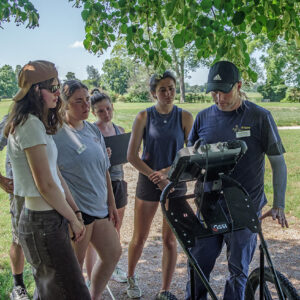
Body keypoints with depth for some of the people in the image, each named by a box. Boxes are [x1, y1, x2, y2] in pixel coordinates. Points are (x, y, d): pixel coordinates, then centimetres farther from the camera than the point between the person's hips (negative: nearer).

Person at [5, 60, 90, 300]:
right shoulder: (30, 124, -17)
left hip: (50, 218, 10)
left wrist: (76, 212, 10)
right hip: (43, 223, -10)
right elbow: (46, 185, -19)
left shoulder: (39, 124, 13)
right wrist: (73, 218, -7)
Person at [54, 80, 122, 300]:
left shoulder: (93, 130, 9)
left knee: (113, 253, 18)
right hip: (75, 209, -8)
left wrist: (111, 203, 14)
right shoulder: (56, 133, -13)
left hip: (99, 207, 8)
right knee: (75, 265, 5)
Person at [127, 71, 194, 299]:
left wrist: (168, 171, -16)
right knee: (140, 239, 8)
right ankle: (131, 277, 36)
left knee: (170, 240, 6)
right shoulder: (144, 117, -3)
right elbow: (132, 155, -5)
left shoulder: (185, 117, -1)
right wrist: (154, 175, -13)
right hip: (148, 182, -1)